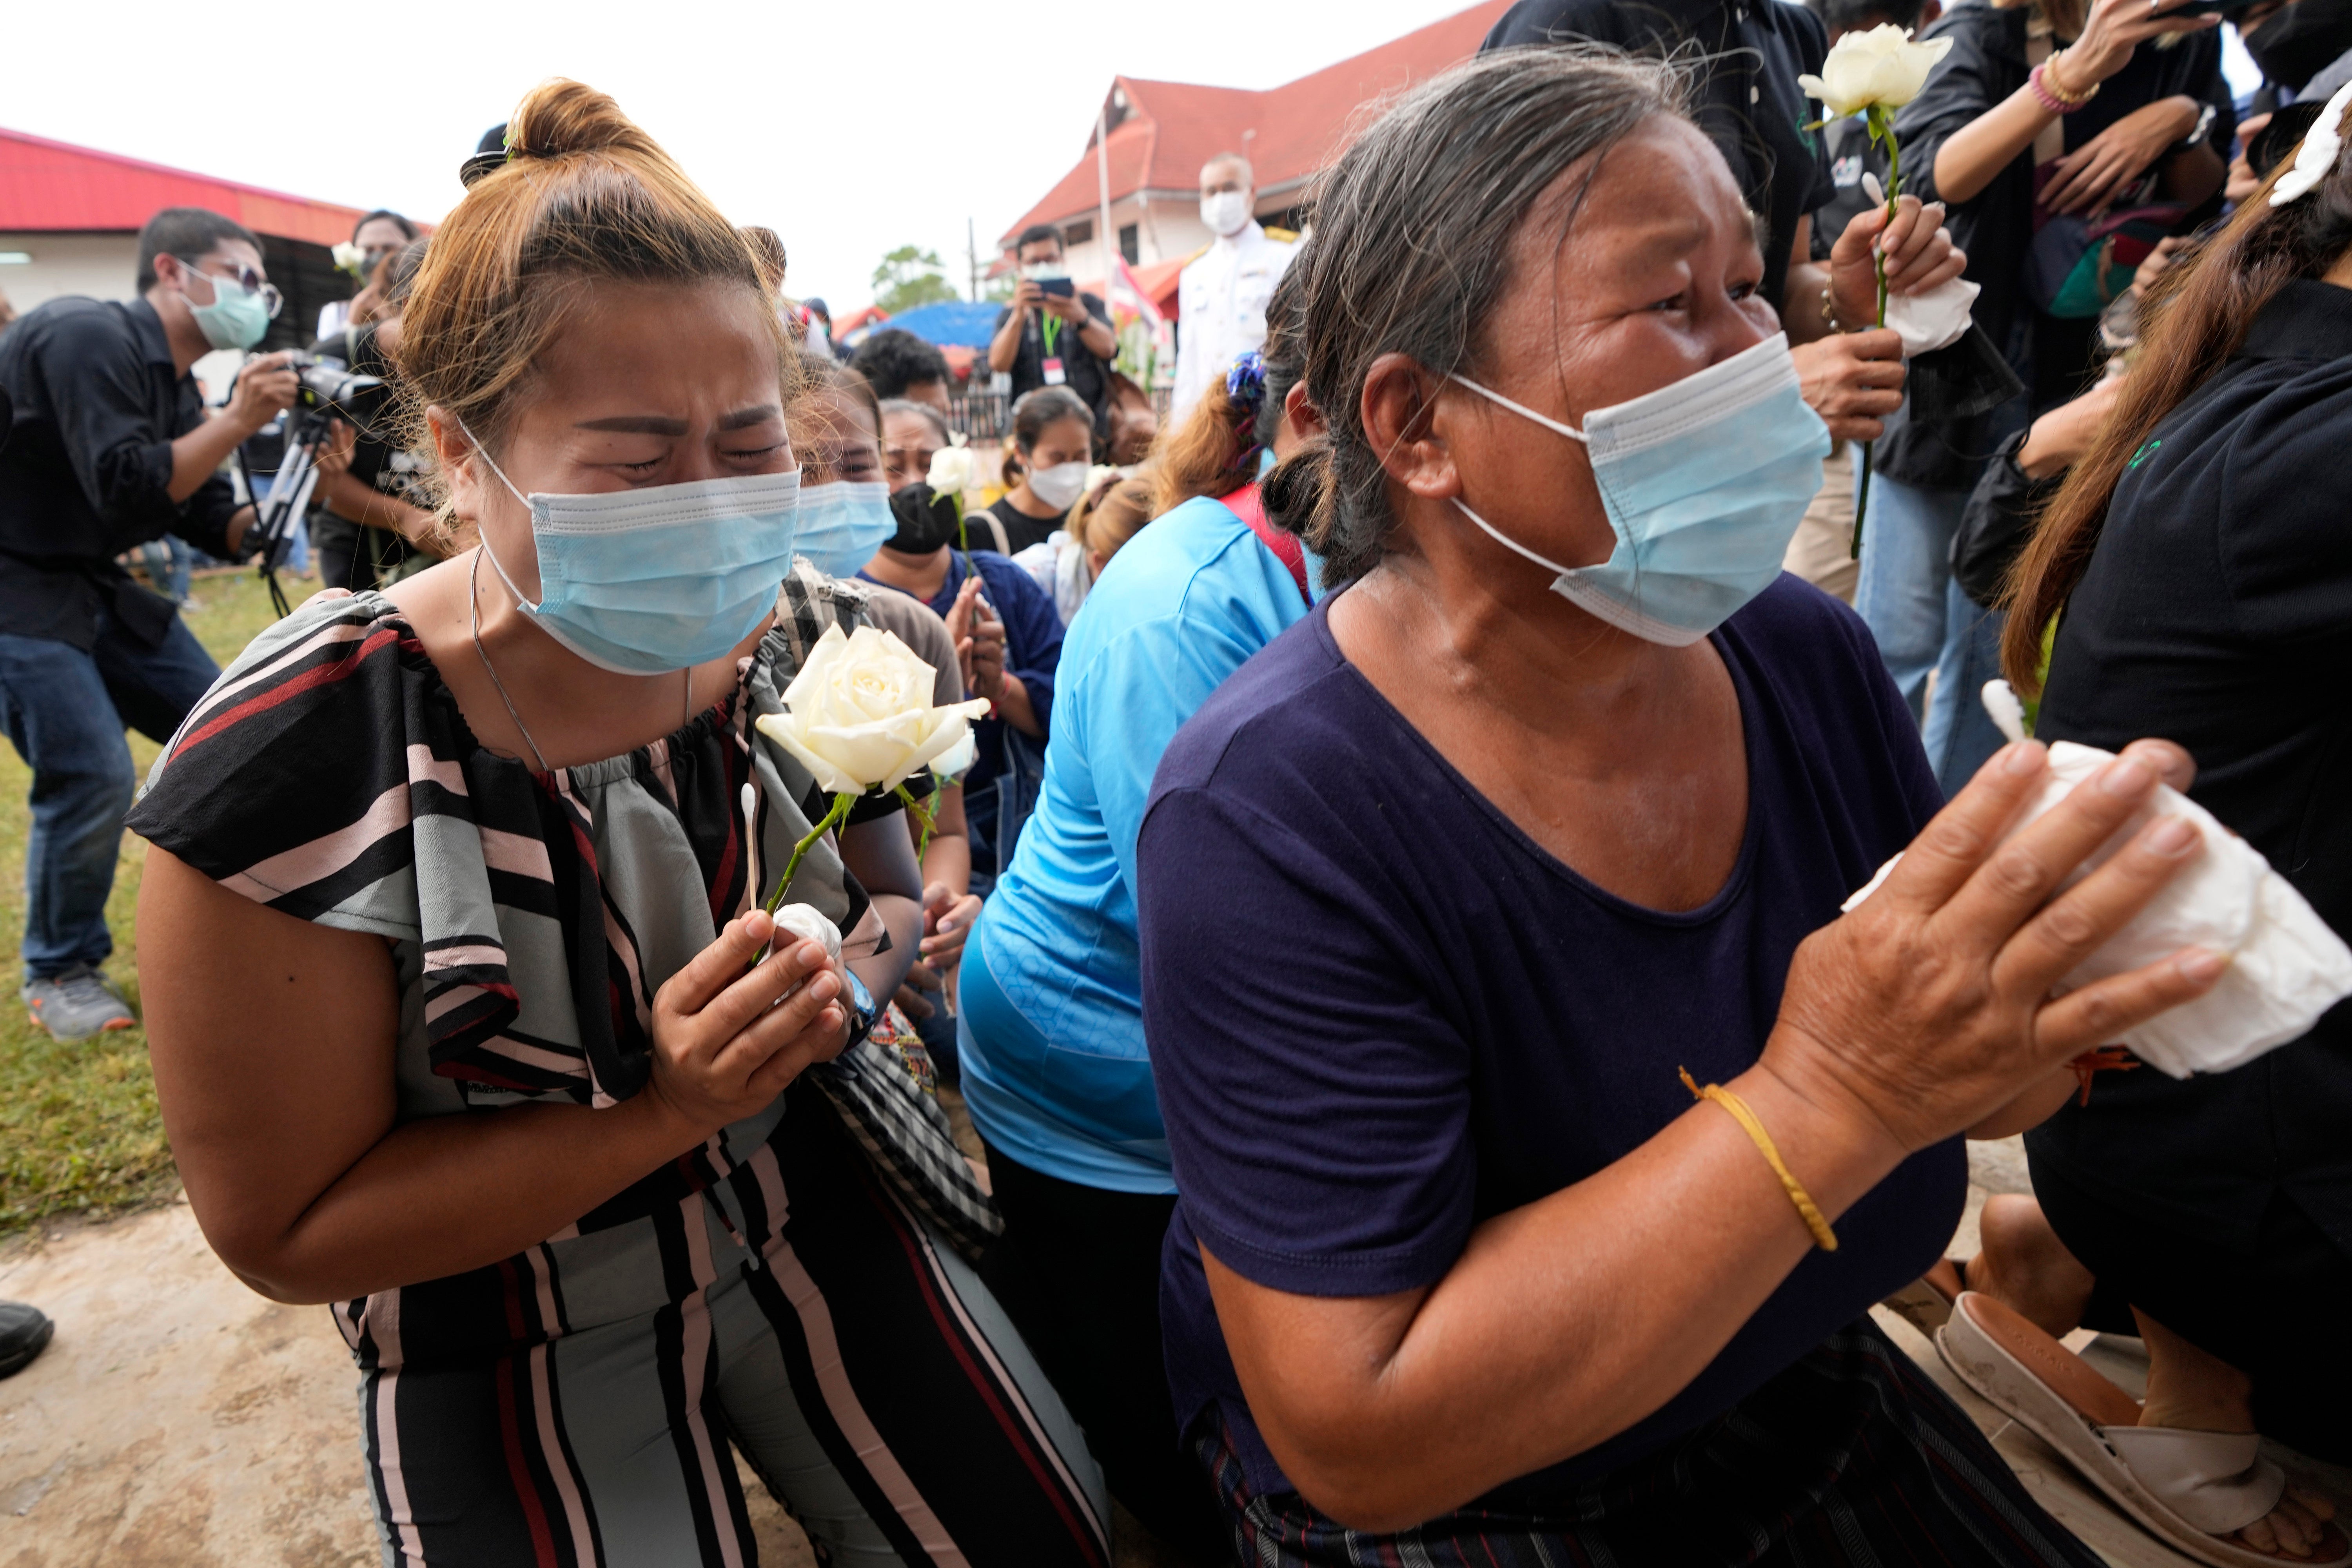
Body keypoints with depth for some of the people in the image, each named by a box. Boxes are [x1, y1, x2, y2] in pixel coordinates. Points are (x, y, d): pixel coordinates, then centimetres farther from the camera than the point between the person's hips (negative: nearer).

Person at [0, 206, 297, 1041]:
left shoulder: (178, 387, 9)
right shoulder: (89, 337, -17)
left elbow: (220, 529, 7)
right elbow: (126, 491, -26)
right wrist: (237, 419, -25)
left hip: (97, 587, 9)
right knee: (92, 775, -15)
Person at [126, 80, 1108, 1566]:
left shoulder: (804, 640, -14)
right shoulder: (299, 771, -26)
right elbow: (285, 1231, -17)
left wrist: (848, 978, -19)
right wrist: (661, 1109, -29)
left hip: (817, 1205, 4)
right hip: (521, 1345, -3)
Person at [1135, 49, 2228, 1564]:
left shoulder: (1809, 655, -12)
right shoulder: (1275, 815, -31)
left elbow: (1966, 1072, 1)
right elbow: (1363, 1441, -31)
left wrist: (2023, 1013, -23)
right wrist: (1828, 1102, -37)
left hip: (1793, 1385, 5)